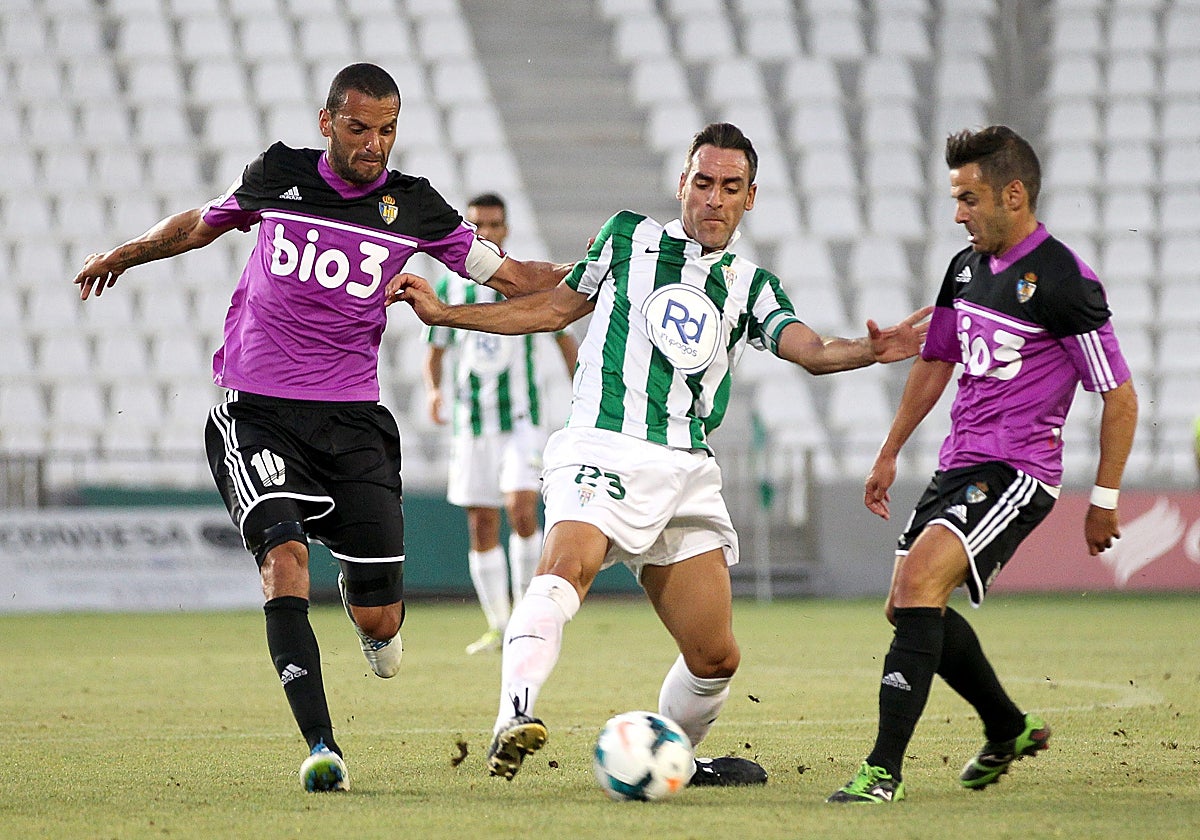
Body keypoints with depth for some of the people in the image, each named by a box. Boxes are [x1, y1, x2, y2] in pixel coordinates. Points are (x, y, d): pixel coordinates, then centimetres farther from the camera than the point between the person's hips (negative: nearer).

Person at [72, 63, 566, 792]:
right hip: (257, 415, -1)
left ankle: (365, 601, 38)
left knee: (381, 623, -3)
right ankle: (321, 747, -27)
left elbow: (508, 275, 9)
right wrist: (123, 255, 33)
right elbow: (203, 223, 23)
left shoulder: (413, 207, 3)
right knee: (284, 552, -26)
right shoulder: (278, 175, 3)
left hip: (352, 422, 1)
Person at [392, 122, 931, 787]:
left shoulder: (751, 287, 16)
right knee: (566, 567, -35)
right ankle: (514, 720, -49)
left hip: (687, 474, 4)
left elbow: (812, 352, 0)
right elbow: (554, 307, 21)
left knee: (715, 657, 3)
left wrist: (871, 351, -22)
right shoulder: (628, 237, 12)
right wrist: (442, 312, 17)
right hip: (602, 450, -4)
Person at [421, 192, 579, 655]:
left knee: (521, 511, -19)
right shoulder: (449, 285, 6)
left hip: (521, 419, -3)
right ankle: (497, 626, 9)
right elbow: (435, 351, 12)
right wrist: (432, 390, -8)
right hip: (471, 421, 3)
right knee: (481, 525, 2)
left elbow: (564, 338, 7)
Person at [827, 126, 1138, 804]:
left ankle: (885, 770, -25)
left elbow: (1120, 397, -11)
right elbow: (936, 362, 25)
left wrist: (1105, 501, -9)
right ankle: (1010, 731, 34)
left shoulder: (1062, 280, -15)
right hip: (959, 466, 9)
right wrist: (889, 454, 25)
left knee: (919, 581, -24)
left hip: (1018, 472, -9)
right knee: (912, 607, 12)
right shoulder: (967, 267, 10)